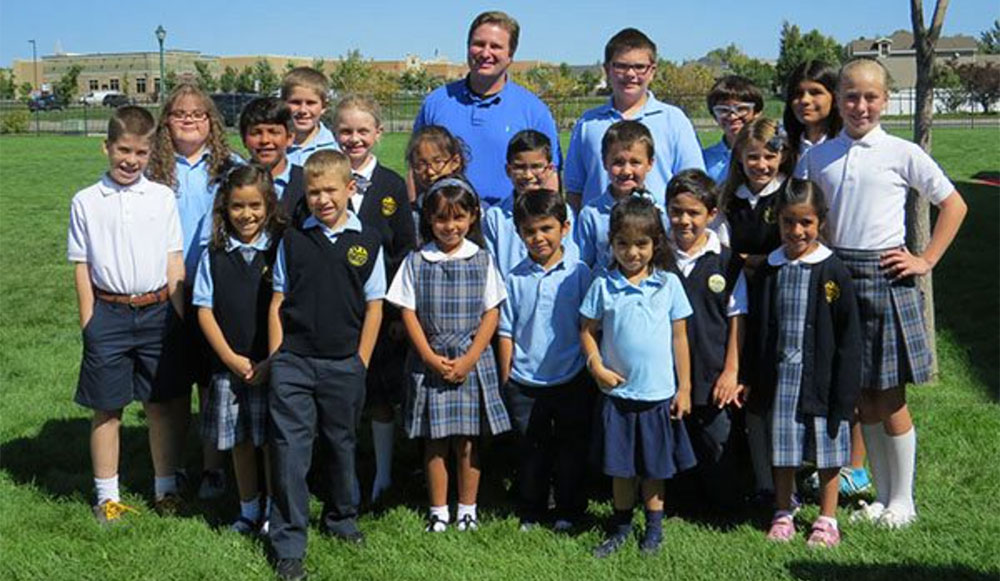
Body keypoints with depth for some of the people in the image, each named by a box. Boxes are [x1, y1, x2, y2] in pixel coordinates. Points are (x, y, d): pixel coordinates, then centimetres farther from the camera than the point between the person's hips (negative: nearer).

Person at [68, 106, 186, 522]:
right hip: (109, 313, -1)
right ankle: (107, 495, 19)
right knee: (107, 409, 6)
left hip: (157, 312, 1)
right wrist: (89, 326, -1)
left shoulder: (163, 198, 4)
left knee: (160, 405, 9)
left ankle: (166, 488, 23)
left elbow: (174, 262, 6)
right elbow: (82, 267, 3)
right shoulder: (86, 202, 2)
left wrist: (180, 318, 4)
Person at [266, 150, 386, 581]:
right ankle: (288, 545, 7)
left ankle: (341, 518, 39)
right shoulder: (293, 240, 2)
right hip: (293, 363, 0)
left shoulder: (367, 242, 0)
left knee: (341, 445, 16)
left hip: (343, 365, 1)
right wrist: (276, 360, 1)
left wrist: (360, 363, 1)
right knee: (290, 451, -1)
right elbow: (278, 303, 6)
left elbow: (374, 306, 4)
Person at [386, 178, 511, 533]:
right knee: (434, 440, 6)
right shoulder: (416, 262, 1)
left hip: (472, 361, 0)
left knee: (467, 440, 5)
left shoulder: (481, 261, 1)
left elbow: (491, 313, 0)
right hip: (429, 361, 0)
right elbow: (409, 312, 0)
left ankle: (467, 509, 19)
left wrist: (468, 359, -9)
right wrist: (431, 358, -10)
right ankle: (438, 512, 17)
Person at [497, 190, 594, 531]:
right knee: (532, 451, 13)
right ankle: (531, 513, 27)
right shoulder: (515, 278, -1)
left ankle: (569, 512, 27)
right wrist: (506, 381, 3)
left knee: (572, 448, 11)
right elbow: (506, 332, 4)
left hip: (571, 380, -1)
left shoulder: (579, 273, -5)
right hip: (525, 383, 1)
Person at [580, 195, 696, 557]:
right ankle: (621, 525, 25)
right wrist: (596, 367, -13)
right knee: (620, 465, 10)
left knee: (655, 465, 11)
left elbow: (679, 337, 2)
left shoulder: (668, 284, -1)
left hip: (659, 392, 0)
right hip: (617, 391, 0)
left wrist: (684, 388, 2)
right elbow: (588, 330, 4)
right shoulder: (603, 286, -3)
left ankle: (654, 524, 27)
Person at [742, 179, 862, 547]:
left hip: (820, 376, -3)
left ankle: (827, 520, 23)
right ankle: (783, 514, 29)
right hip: (779, 377, 3)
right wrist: (753, 380, 7)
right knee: (782, 449, 13)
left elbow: (848, 337, -6)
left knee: (827, 451, 8)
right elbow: (755, 330, 8)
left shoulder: (833, 273, -8)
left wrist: (845, 391, -8)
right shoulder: (768, 271, 2)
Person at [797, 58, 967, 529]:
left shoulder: (903, 154, -2)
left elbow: (954, 206, 4)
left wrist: (926, 261, -2)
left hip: (885, 276, -3)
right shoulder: (816, 157, 6)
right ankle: (882, 496, 22)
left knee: (890, 399, 2)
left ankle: (902, 500, 16)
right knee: (862, 398, 9)